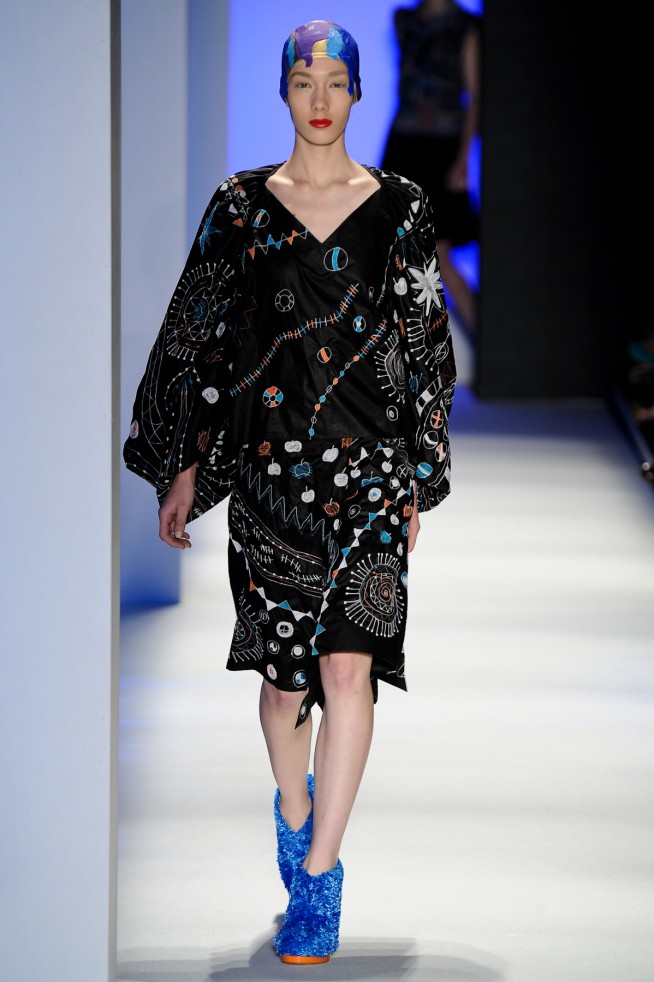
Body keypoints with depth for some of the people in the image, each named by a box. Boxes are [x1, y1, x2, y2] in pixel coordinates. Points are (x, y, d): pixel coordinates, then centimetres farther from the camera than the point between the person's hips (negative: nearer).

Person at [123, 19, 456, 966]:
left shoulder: (400, 210, 3)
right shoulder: (242, 205, 4)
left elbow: (423, 348, 7)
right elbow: (204, 336, 6)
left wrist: (419, 482, 6)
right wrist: (185, 467, 3)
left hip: (368, 461, -1)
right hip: (268, 457, 1)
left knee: (348, 662, -12)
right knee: (282, 665, 10)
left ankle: (317, 880, -7)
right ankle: (294, 809, 39)